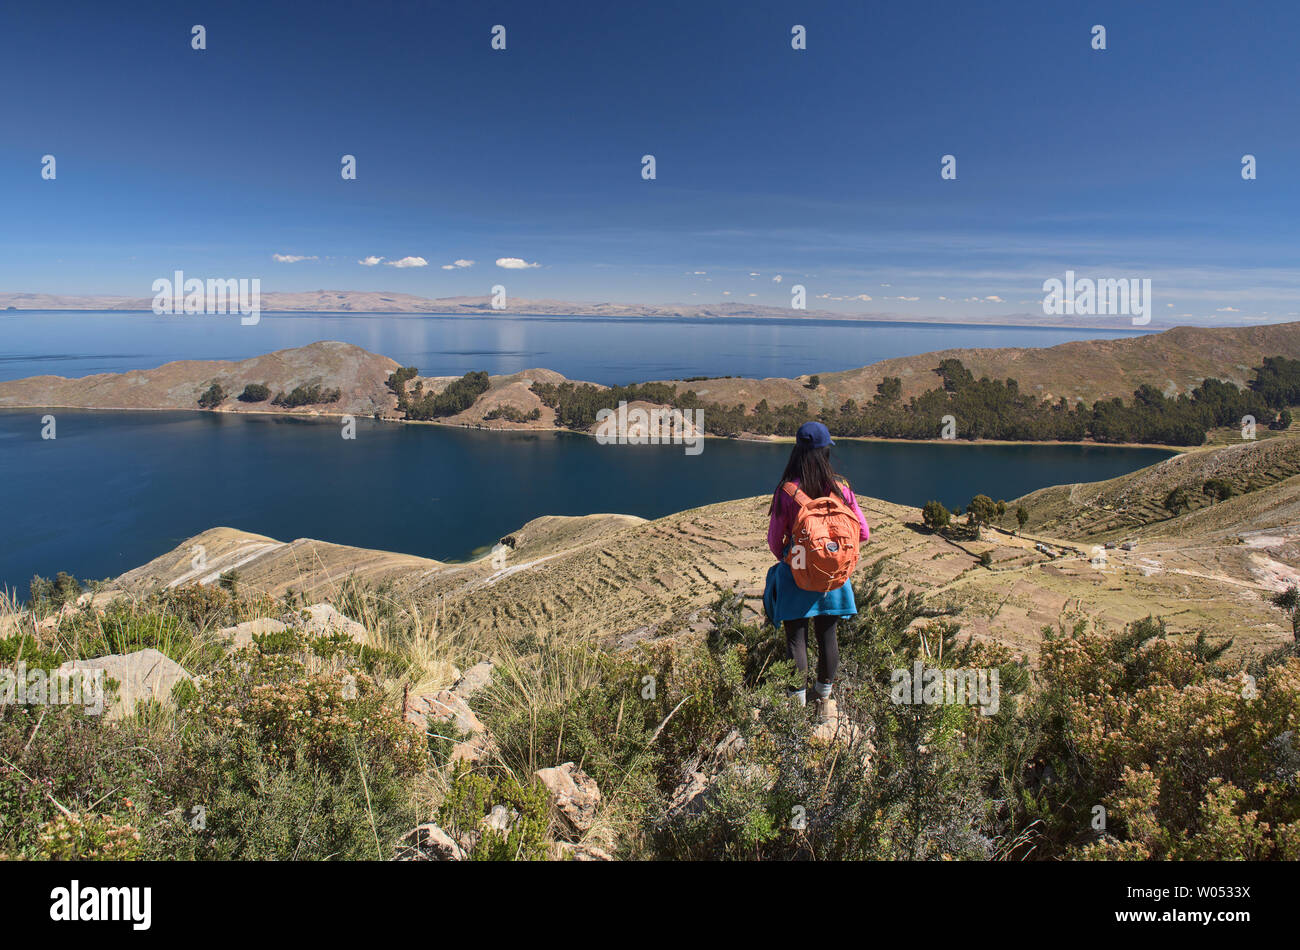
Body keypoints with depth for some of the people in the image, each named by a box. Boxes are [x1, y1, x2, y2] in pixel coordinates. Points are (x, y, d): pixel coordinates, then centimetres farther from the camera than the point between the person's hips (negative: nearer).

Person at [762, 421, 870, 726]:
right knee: (827, 637, 17)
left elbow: (774, 540, -8)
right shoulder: (840, 489, -10)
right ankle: (825, 701, 33)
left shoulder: (786, 492, -18)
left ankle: (798, 704, 19)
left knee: (796, 639, 9)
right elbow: (864, 534, -3)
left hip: (795, 575, -3)